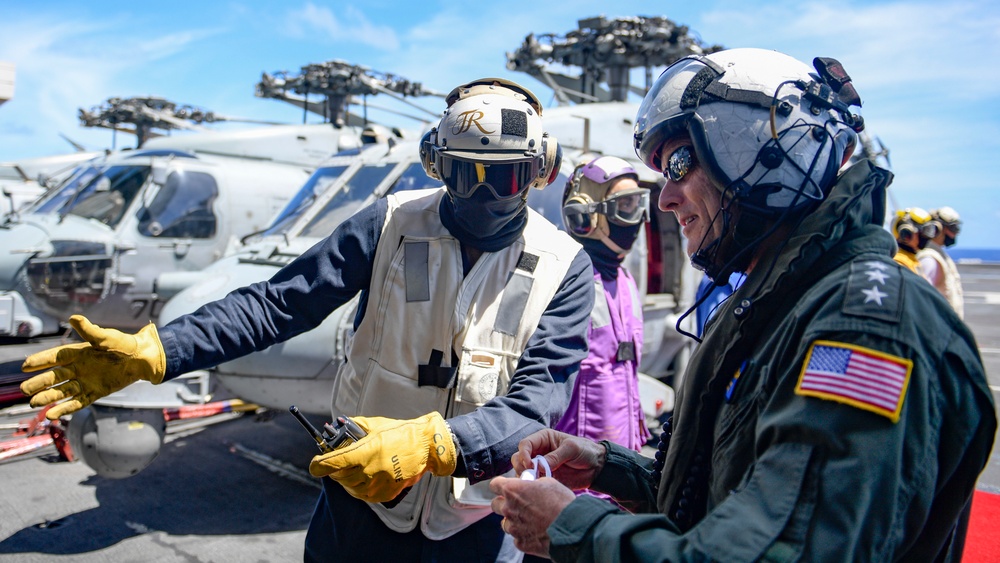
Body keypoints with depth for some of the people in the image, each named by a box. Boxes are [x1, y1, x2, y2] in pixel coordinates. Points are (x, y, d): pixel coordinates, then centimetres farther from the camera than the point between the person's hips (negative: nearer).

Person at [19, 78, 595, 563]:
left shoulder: (564, 269, -12)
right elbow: (277, 304, -8)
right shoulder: (391, 224, -9)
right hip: (363, 496, 1)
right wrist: (151, 351, -18)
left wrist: (430, 444, -40)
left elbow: (536, 404, -23)